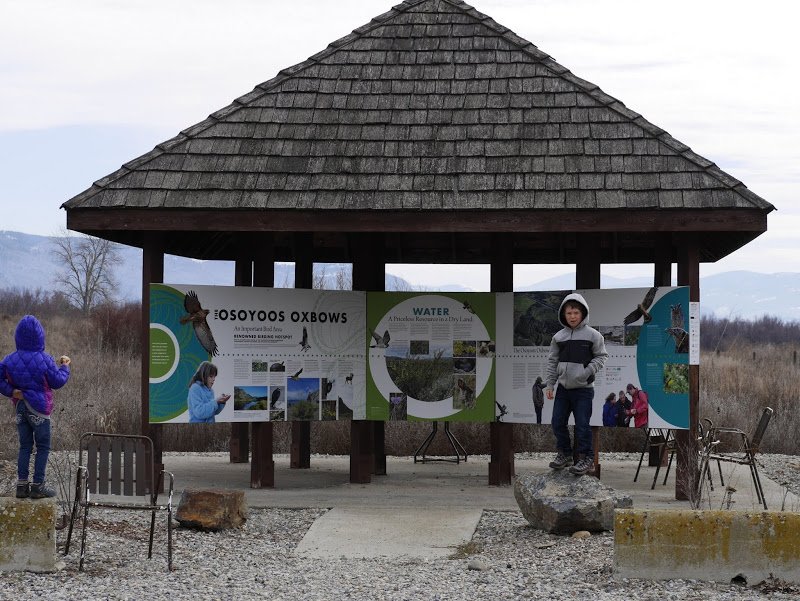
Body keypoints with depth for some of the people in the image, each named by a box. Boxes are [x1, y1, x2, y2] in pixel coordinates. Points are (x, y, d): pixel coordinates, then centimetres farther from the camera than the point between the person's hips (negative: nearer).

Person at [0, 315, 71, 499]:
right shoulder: (44, 360, -15)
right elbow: (57, 382, -5)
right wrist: (64, 367, 10)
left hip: (20, 408, 5)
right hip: (39, 411, -5)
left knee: (25, 446, 13)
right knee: (43, 447, 5)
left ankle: (22, 484, 11)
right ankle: (38, 485, 4)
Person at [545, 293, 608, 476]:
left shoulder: (592, 335, -7)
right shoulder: (558, 337, 4)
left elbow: (601, 356, -2)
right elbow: (552, 361, 9)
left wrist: (588, 371, -16)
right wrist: (550, 385, 7)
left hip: (583, 389, -4)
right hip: (563, 388, 4)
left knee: (582, 425, -5)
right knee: (558, 422, 8)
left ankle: (586, 458, 7)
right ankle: (564, 453, 25)